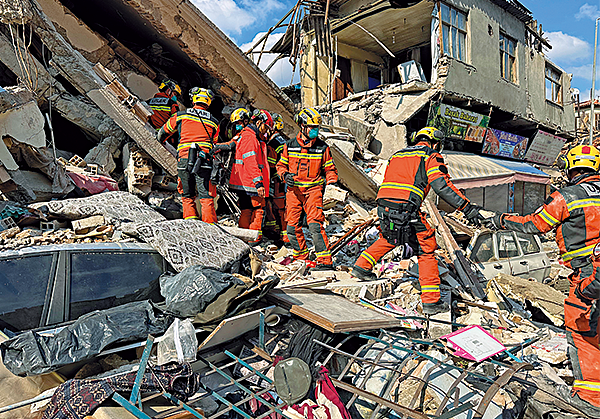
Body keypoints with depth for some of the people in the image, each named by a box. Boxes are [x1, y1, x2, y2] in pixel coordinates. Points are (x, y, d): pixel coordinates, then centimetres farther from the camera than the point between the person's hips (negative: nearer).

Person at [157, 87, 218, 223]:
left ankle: (190, 218, 5)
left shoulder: (181, 115, 14)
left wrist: (159, 141, 48)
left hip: (184, 157, 1)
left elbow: (163, 131, 29)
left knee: (187, 196, 13)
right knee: (206, 196, -2)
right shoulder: (214, 122, 15)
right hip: (204, 159, 0)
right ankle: (210, 224, -8)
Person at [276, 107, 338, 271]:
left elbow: (330, 168, 10)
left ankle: (325, 260, -11)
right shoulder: (290, 146, 4)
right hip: (294, 189, 3)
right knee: (292, 225, 6)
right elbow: (281, 164, 14)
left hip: (313, 189, -3)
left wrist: (332, 181, -8)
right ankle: (300, 256, 26)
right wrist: (285, 175, -6)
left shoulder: (322, 147, 2)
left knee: (315, 224, -15)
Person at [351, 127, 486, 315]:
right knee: (426, 250, 6)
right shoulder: (432, 157, 8)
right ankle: (431, 301, 6)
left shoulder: (397, 155, 28)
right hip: (406, 209, -6)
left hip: (383, 207, 6)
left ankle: (362, 266, 36)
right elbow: (442, 185, -7)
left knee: (389, 238, 34)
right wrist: (467, 207, -6)